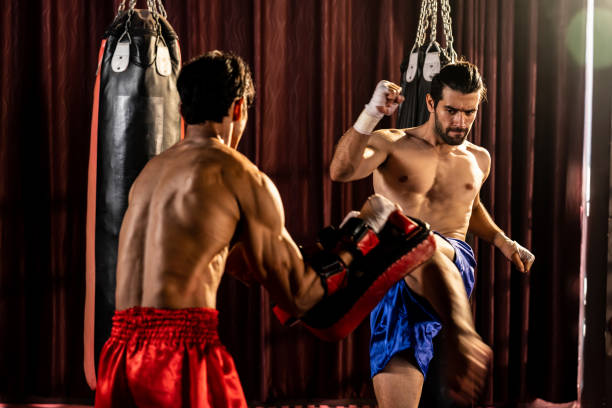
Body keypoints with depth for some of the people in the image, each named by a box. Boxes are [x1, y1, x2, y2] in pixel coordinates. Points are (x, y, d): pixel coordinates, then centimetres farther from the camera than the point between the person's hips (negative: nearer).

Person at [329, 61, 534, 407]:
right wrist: (371, 113, -25)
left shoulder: (478, 159, 20)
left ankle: (464, 341, -59)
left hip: (454, 265, 0)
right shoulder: (390, 144, 7)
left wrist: (503, 242, 26)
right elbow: (341, 171, -14)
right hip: (394, 282, 0)